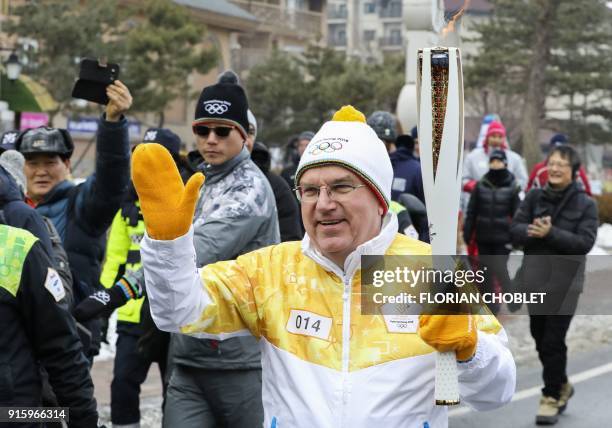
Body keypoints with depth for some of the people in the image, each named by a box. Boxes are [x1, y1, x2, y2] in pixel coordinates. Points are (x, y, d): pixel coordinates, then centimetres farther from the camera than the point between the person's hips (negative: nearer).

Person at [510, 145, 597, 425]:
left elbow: (585, 242, -13)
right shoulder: (534, 197, 6)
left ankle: (552, 397, 8)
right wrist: (532, 231, -22)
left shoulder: (585, 204, -2)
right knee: (540, 337, 12)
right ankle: (561, 385, 34)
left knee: (553, 341, -5)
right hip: (535, 278, 4)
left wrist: (550, 233, -23)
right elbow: (515, 229, 0)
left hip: (565, 282, -4)